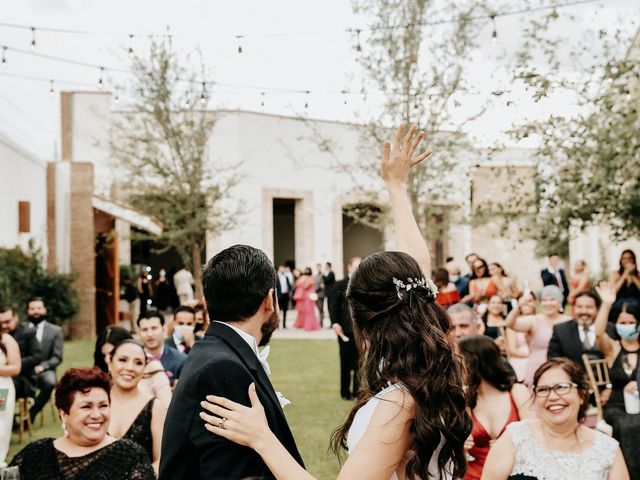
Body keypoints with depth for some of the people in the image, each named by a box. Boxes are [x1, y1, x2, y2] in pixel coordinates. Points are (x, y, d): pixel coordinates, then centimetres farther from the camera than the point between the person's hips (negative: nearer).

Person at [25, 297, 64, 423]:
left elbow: (57, 358, 4)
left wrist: (41, 366, -14)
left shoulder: (55, 331, 9)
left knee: (50, 382, -35)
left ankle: (31, 413, -15)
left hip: (44, 370, 0)